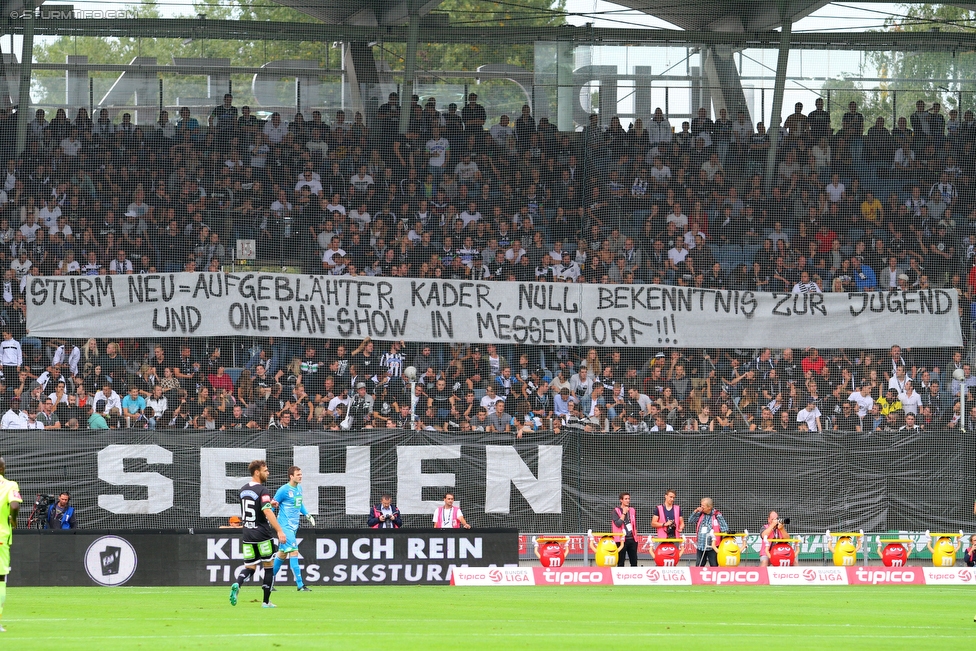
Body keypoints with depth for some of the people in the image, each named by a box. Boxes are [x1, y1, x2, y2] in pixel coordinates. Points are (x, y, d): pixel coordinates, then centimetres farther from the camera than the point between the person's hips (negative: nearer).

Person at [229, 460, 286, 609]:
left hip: (247, 535, 6)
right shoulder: (262, 490, -13)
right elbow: (267, 512, -24)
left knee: (249, 567, 10)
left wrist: (270, 504, 21)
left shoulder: (243, 489, 11)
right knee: (269, 566, 8)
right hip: (263, 535, -6)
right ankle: (266, 601, 10)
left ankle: (236, 584, -22)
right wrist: (279, 531, -28)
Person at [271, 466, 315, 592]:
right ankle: (300, 585, -17)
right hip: (285, 526, -9)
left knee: (282, 554, 15)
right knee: (294, 552, -14)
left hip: (294, 526, 9)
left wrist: (308, 515, 12)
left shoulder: (299, 488, 11)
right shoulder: (284, 490, -12)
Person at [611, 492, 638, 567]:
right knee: (620, 562, -2)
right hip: (622, 540, -5)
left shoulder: (632, 511, 12)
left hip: (632, 539, 5)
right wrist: (624, 513, -13)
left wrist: (635, 536, 13)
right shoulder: (616, 511, -2)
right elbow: (618, 524, -14)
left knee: (634, 562, 5)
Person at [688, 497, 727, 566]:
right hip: (700, 547, 5)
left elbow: (725, 529, -6)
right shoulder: (700, 514, 8)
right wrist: (695, 512, -4)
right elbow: (690, 522, 8)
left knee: (714, 567, 1)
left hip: (712, 547, -5)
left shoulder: (717, 516, -7)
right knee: (698, 567, 7)